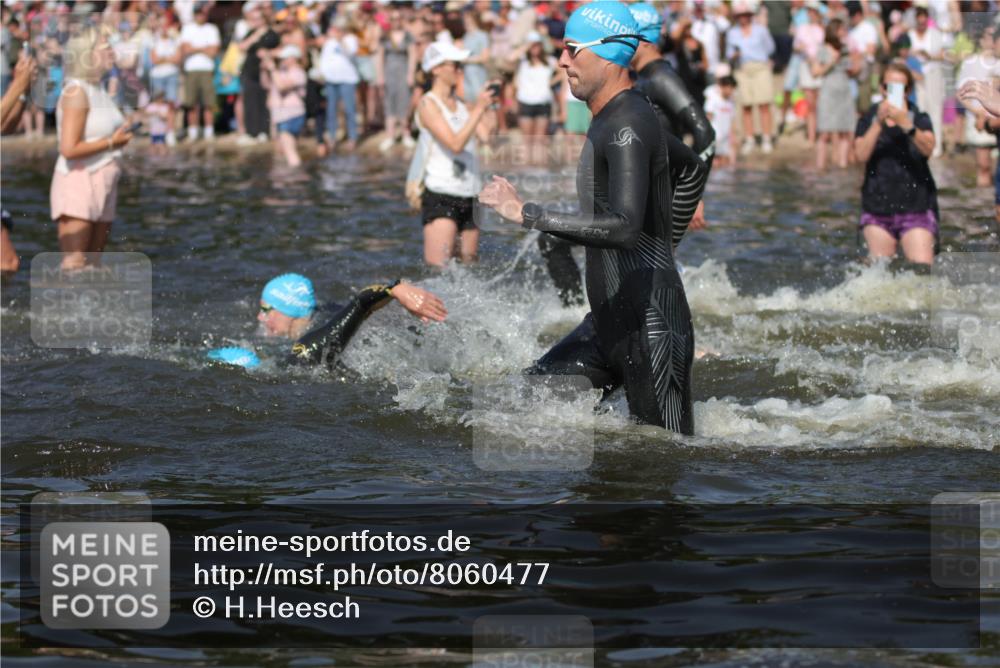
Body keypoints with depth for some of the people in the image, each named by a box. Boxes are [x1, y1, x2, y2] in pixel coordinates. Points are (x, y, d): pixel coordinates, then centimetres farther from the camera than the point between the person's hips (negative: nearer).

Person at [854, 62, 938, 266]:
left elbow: (928, 148, -17)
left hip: (916, 205, -2)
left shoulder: (919, 119, 4)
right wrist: (879, 123, -24)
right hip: (878, 206, 2)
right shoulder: (868, 120, 7)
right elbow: (862, 154, -11)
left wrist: (906, 125, -33)